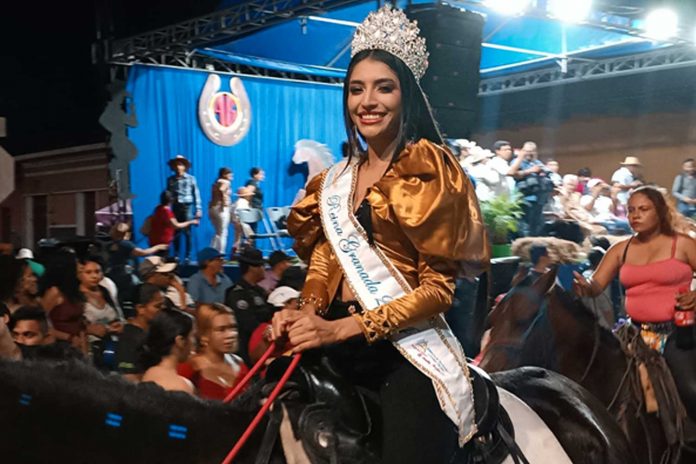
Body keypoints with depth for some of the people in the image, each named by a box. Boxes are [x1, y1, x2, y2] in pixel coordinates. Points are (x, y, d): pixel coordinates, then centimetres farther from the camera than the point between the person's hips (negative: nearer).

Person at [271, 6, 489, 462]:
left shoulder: (427, 170, -9)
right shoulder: (336, 180, 10)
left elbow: (439, 287, -14)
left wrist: (340, 329, -21)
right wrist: (307, 312, -9)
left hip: (408, 353, -6)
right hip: (340, 350, 6)